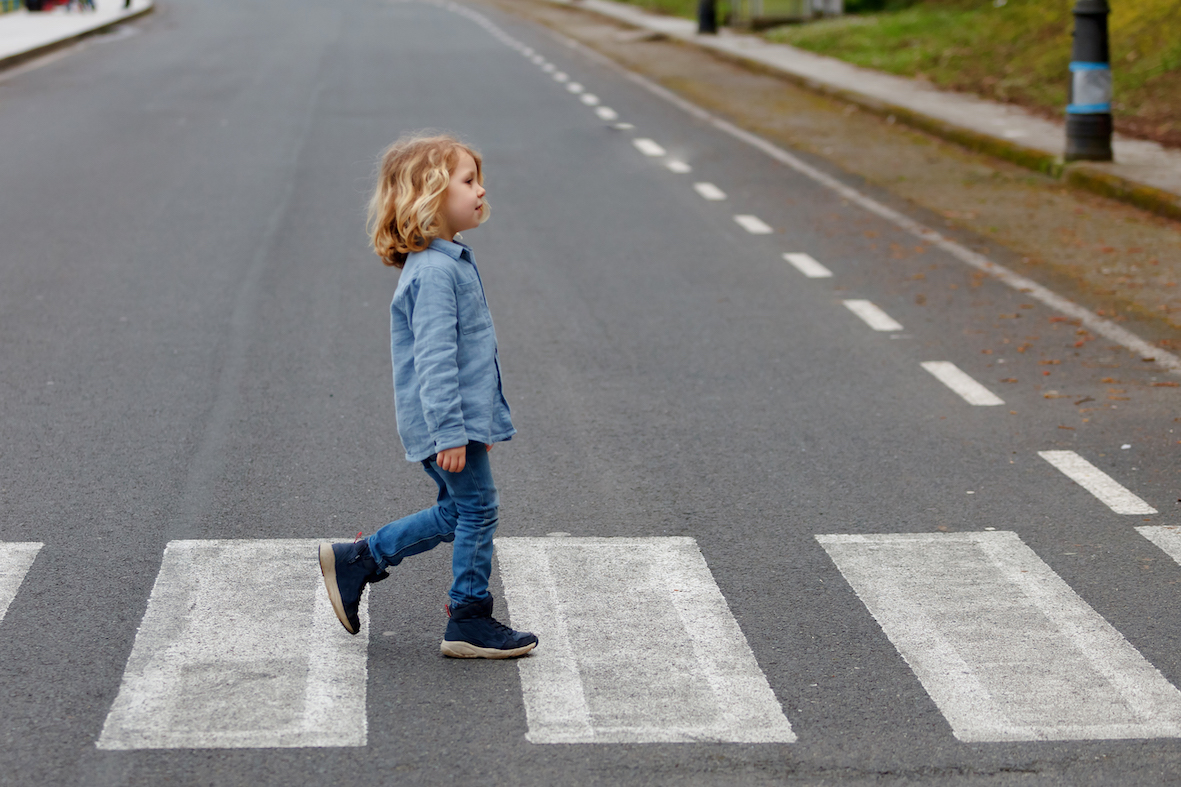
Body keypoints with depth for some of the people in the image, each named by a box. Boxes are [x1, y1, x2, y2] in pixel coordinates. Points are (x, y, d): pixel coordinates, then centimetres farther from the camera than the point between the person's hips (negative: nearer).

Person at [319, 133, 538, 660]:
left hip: (463, 417, 10)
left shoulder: (450, 261, 14)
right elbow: (434, 358, -24)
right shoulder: (435, 271, -19)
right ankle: (470, 623, 11)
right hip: (447, 422, -10)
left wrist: (485, 416, 26)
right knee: (476, 509, 0)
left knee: (457, 510, 17)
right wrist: (450, 432, -25)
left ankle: (354, 562, 23)